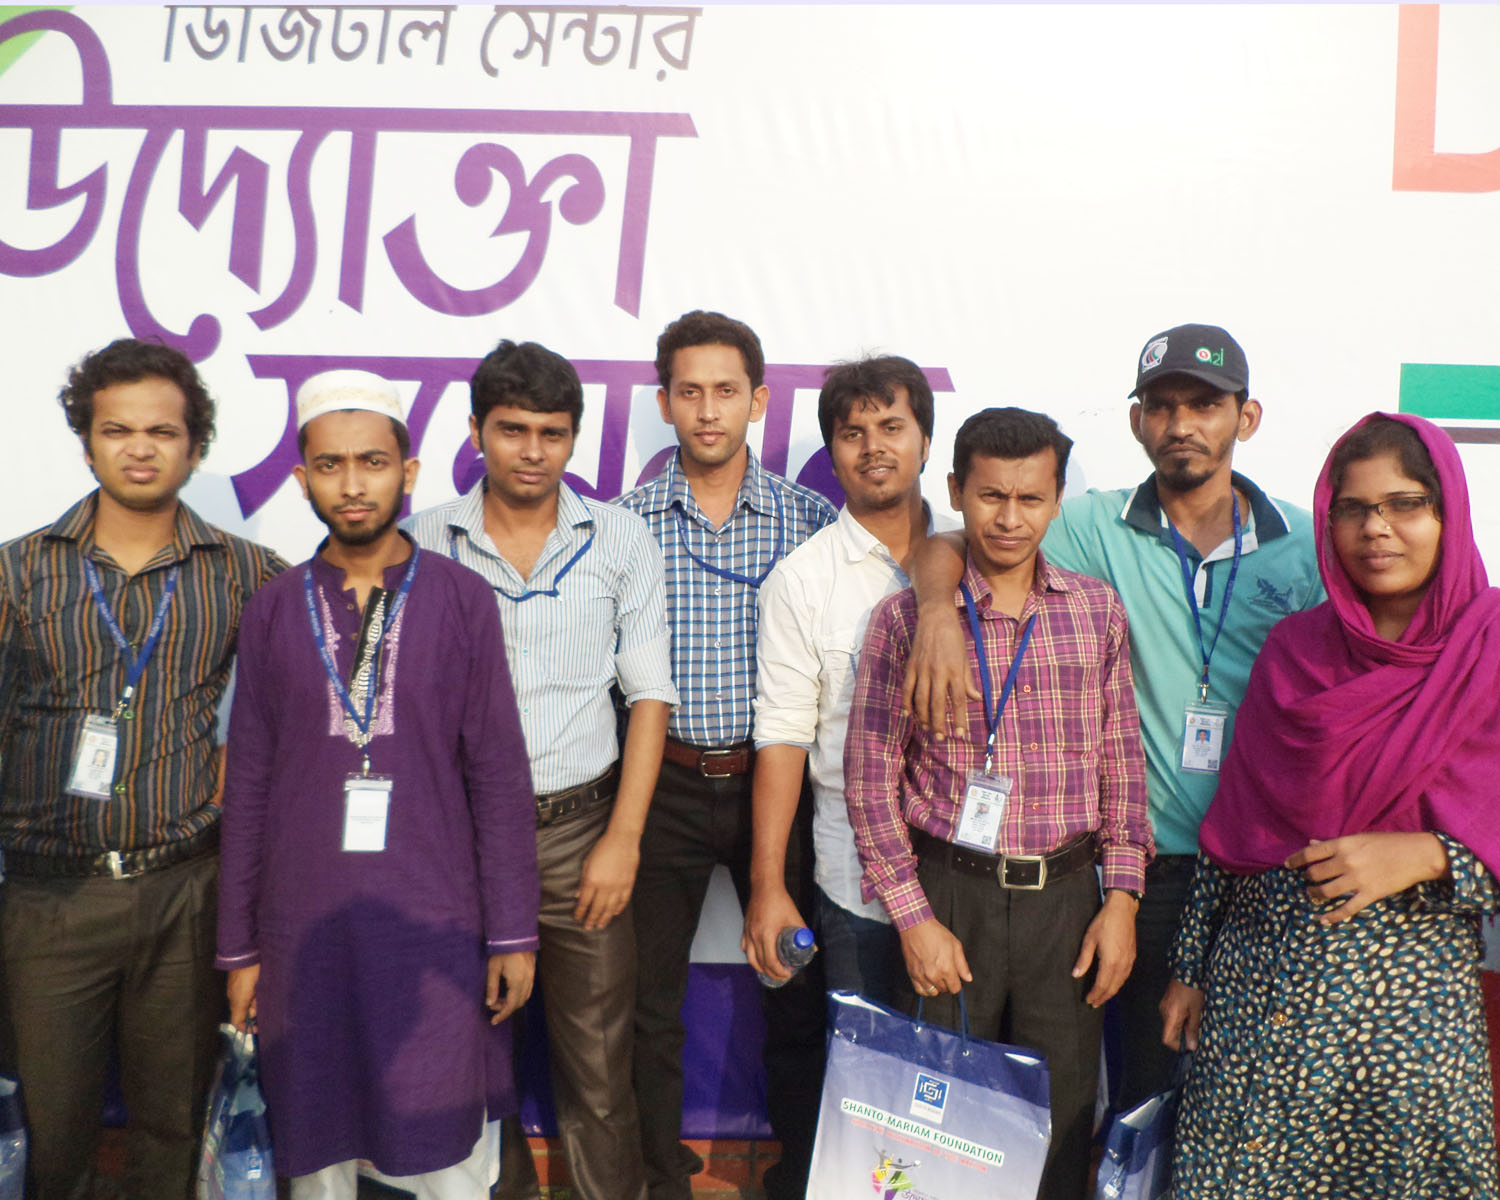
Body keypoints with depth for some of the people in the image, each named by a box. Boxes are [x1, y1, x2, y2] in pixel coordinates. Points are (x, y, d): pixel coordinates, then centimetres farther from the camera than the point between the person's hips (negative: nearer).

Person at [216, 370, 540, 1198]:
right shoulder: (274, 611, 4)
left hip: (434, 923, -1)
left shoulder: (461, 600, -1)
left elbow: (500, 777, -1)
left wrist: (512, 934, -3)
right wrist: (238, 946, 6)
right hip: (304, 926, 2)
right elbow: (247, 786, 7)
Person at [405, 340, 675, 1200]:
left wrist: (624, 839, -5)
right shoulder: (426, 541, 1)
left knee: (600, 1058, 6)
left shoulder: (622, 540, 1)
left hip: (581, 826, 0)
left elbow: (650, 694, 1)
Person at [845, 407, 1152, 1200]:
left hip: (1067, 895, 2)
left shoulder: (1097, 610, 3)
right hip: (951, 893, -2)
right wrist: (913, 918, -8)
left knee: (1063, 1117, 12)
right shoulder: (906, 616, -5)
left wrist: (1121, 897, 2)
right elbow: (870, 777, -5)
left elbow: (1121, 761, 7)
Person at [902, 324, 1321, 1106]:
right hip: (1153, 858, -1)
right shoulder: (1100, 529, 0)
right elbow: (950, 546, -4)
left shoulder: (1307, 544, 4)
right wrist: (937, 607, -26)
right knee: (1150, 1082, 8)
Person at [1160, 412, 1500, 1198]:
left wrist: (1424, 855, -20)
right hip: (1257, 981, 3)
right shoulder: (1294, 649, 4)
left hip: (1412, 996, -2)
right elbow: (1232, 827, 8)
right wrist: (1190, 971, 10)